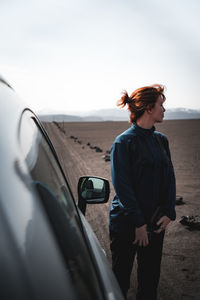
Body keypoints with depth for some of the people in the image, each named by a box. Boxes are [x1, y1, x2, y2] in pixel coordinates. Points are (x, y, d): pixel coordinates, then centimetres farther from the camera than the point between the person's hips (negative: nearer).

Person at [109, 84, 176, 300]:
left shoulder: (161, 140, 7)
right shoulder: (124, 142, -12)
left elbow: (169, 177, 7)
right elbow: (122, 185, -15)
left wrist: (168, 213, -5)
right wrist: (139, 223, -16)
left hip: (155, 221, 6)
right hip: (125, 223, -5)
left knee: (150, 277, 15)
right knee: (120, 279, 8)